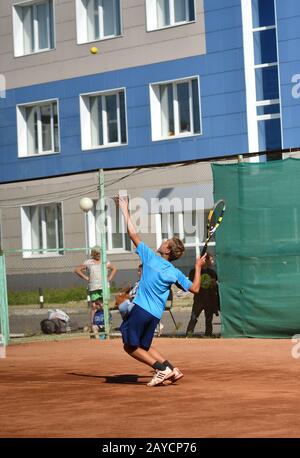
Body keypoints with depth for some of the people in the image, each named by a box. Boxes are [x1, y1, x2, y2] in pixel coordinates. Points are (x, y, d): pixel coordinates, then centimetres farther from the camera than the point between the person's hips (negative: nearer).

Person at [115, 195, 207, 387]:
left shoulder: (150, 257, -6)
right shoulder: (175, 273, 3)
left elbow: (133, 234, -1)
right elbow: (195, 288, 5)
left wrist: (125, 210, 8)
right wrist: (198, 268, 14)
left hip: (141, 310, -6)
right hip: (156, 314, 6)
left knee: (130, 346, 2)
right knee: (144, 346, 21)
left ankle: (162, 369, -9)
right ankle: (171, 369, 9)